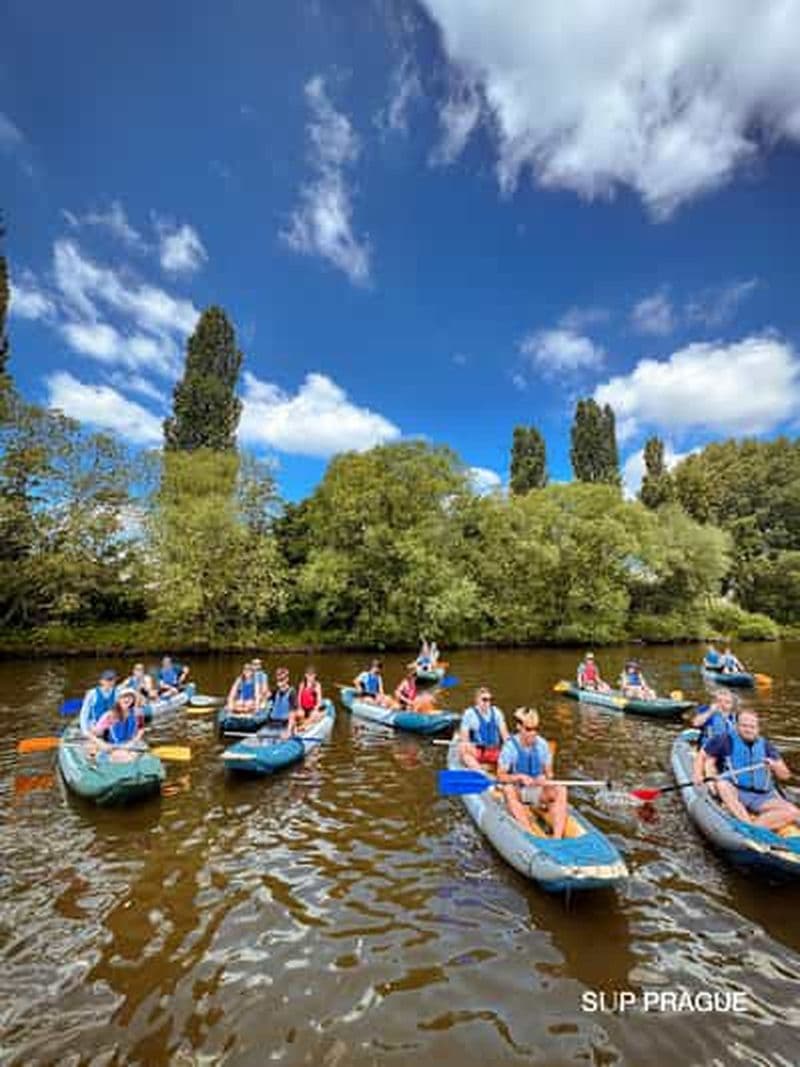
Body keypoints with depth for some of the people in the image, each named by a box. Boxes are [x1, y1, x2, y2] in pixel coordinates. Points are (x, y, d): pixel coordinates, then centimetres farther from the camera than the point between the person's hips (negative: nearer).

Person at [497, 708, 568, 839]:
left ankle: (557, 837, -31)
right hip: (517, 791, -3)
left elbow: (549, 772, 5)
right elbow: (501, 776, -12)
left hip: (538, 791, 3)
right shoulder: (510, 746, -12)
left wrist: (545, 777, -18)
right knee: (509, 790, -35)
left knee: (561, 790, -24)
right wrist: (520, 777, -29)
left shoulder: (542, 745, -3)